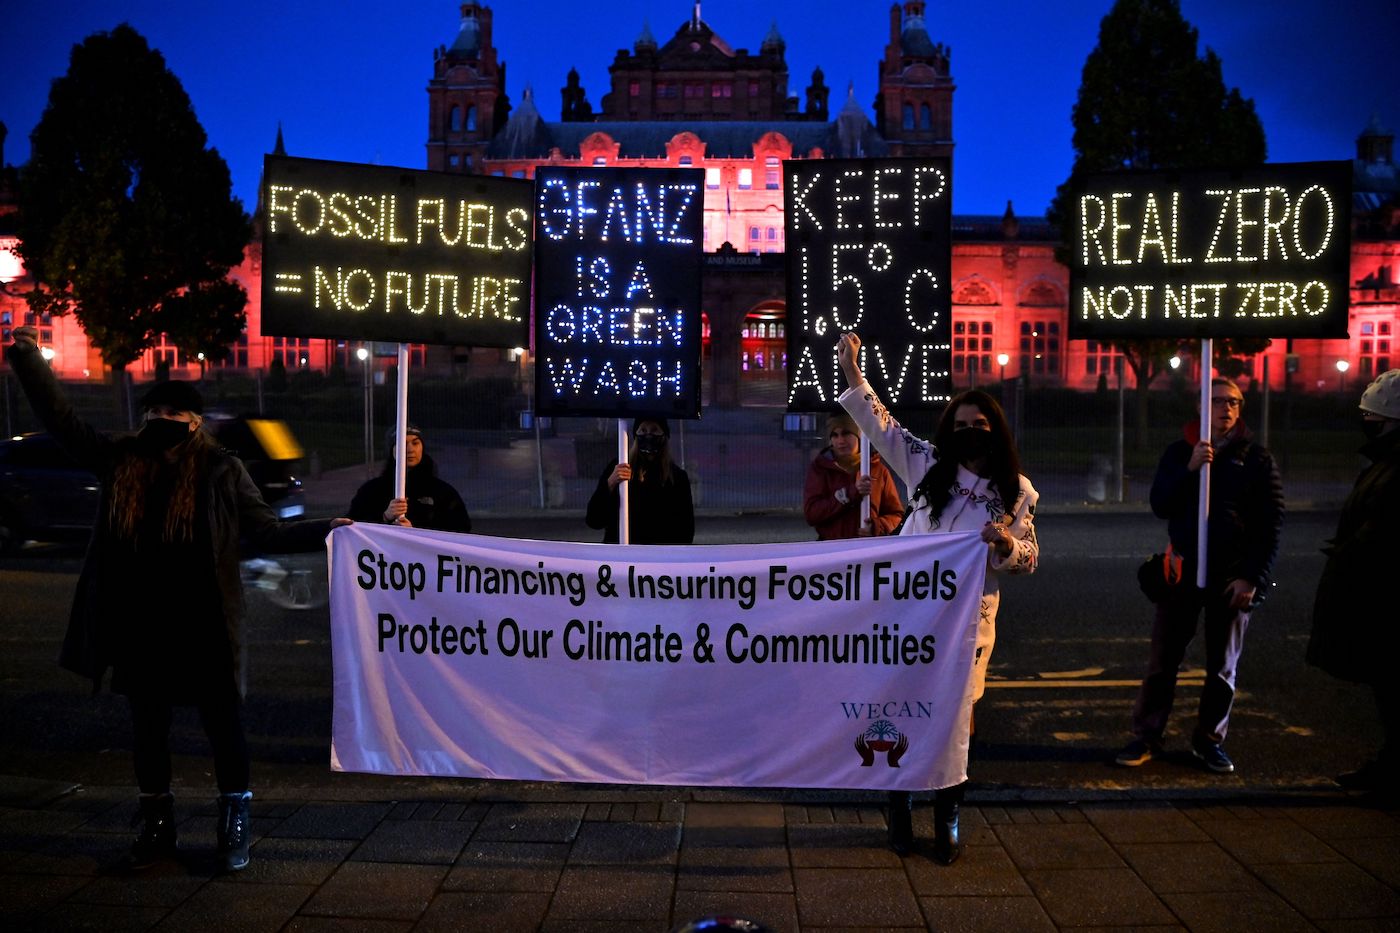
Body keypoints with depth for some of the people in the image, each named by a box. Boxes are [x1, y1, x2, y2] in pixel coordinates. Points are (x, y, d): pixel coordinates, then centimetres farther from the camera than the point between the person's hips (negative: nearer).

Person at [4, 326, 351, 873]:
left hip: (204, 628, -4)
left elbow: (267, 531, -3)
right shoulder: (121, 460, 5)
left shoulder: (221, 471, -5)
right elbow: (61, 419, 9)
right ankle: (156, 825, 32)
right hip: (139, 627, 4)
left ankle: (235, 824, 21)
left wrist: (327, 531, -15)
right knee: (148, 725, 16)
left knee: (222, 724, 6)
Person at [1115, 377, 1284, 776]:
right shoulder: (1179, 452, 4)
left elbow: (1271, 525, -3)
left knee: (1223, 666, 9)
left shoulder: (1257, 459, 0)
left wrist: (1253, 578, -9)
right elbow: (1160, 506, -6)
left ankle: (1209, 739, 22)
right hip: (1184, 570, 1)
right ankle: (1147, 737, 10)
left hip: (1233, 576, 0)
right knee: (1163, 661, 2)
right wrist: (1190, 469, -20)